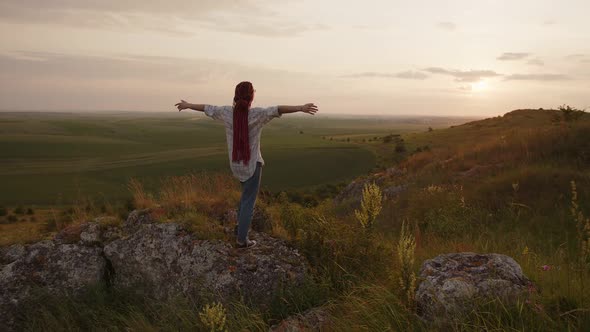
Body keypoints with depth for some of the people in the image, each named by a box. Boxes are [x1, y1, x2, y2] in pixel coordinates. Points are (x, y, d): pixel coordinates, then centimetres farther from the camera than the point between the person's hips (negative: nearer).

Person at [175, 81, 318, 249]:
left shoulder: (227, 112, -6)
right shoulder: (257, 114, -19)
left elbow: (207, 108, 8)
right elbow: (277, 110, -35)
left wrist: (187, 105, 24)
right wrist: (301, 108, -46)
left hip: (235, 164, 5)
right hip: (252, 164, -5)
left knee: (247, 194, 30)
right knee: (248, 201, 4)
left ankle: (240, 226, 33)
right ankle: (241, 239, 7)